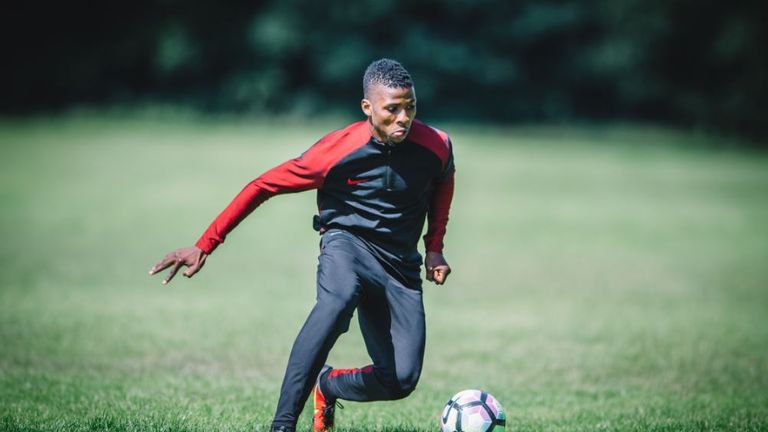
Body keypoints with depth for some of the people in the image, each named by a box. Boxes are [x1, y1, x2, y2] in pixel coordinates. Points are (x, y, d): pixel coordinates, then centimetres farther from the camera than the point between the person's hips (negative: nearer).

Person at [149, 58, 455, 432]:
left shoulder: (436, 146, -9)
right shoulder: (336, 151, -18)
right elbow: (264, 186, -10)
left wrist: (434, 247, 11)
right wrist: (205, 245, -13)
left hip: (401, 264, 4)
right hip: (347, 243, -4)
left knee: (401, 381, -11)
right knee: (338, 300, -41)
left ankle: (327, 387, 24)